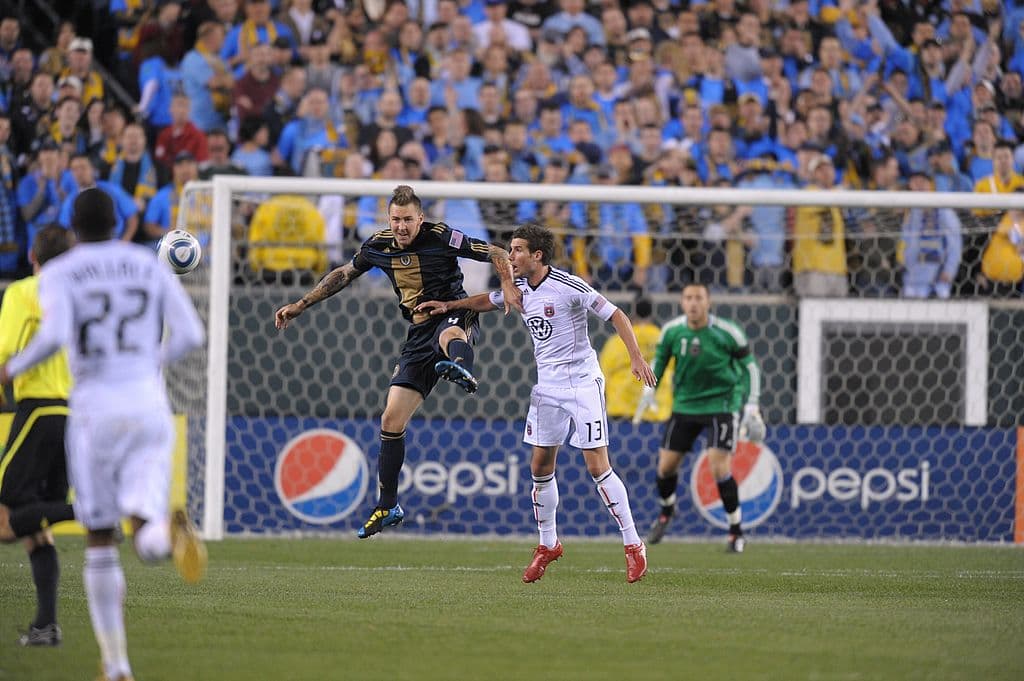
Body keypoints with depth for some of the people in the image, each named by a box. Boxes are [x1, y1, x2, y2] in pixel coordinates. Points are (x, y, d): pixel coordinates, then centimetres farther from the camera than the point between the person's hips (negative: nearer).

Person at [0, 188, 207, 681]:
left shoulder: (59, 273, 1)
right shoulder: (151, 266, 11)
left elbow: (54, 335, -16)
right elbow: (191, 335, 4)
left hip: (95, 406, -2)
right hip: (149, 404, 2)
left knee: (100, 540, 11)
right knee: (148, 540, -4)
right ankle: (170, 529, -44)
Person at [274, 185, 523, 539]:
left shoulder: (441, 238, -12)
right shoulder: (378, 246, 3)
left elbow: (497, 254, -10)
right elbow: (344, 274, 21)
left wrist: (508, 287, -29)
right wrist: (300, 305, 21)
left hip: (455, 315, -5)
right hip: (420, 332, 5)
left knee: (449, 336, -46)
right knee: (391, 420, 0)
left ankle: (461, 370, -84)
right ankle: (388, 506, 12)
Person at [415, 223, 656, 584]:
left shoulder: (569, 286, -16)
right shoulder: (519, 288, 5)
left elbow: (615, 315, -14)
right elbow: (487, 300, 26)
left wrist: (636, 357, -23)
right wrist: (449, 305, 14)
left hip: (582, 382, -7)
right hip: (547, 386, 7)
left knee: (598, 467, -10)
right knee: (540, 467, 7)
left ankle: (633, 545, -2)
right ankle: (547, 545, 22)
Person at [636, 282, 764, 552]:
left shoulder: (727, 333, -15)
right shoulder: (671, 331, -7)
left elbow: (749, 367, -3)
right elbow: (659, 358, 11)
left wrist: (751, 406, -7)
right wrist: (650, 388, -3)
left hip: (720, 405, -3)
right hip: (684, 405, 4)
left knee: (719, 466, -17)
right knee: (666, 466, 4)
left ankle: (737, 532, -2)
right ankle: (666, 512, 38)